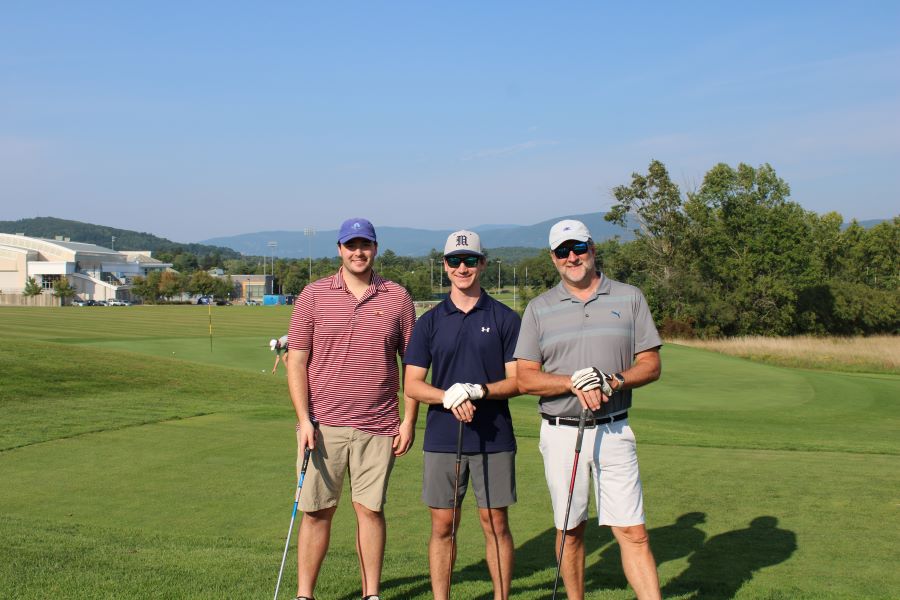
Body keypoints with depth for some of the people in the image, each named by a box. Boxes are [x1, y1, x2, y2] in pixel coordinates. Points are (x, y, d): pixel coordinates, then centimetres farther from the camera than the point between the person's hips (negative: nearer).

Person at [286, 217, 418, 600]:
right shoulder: (314, 295, 2)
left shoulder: (398, 298, 4)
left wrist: (409, 420, 2)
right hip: (323, 425, 0)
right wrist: (304, 419, -7)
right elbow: (297, 360, 1)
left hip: (378, 427, 1)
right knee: (316, 511, 4)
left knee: (370, 509, 6)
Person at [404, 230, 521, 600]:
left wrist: (477, 391, -18)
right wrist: (449, 398, -17)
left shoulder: (505, 319, 3)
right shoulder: (429, 322, 6)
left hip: (494, 439, -1)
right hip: (442, 440, 1)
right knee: (442, 526, 6)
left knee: (495, 524, 5)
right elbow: (412, 386, 2)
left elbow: (517, 381, -1)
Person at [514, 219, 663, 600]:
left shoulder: (629, 298, 6)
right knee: (570, 530, 10)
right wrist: (574, 383, -16)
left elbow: (651, 365, 4)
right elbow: (525, 379, 0)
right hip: (560, 434, 1)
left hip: (614, 431, -1)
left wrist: (614, 382, -15)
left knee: (633, 532, -5)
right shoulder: (539, 309, 5)